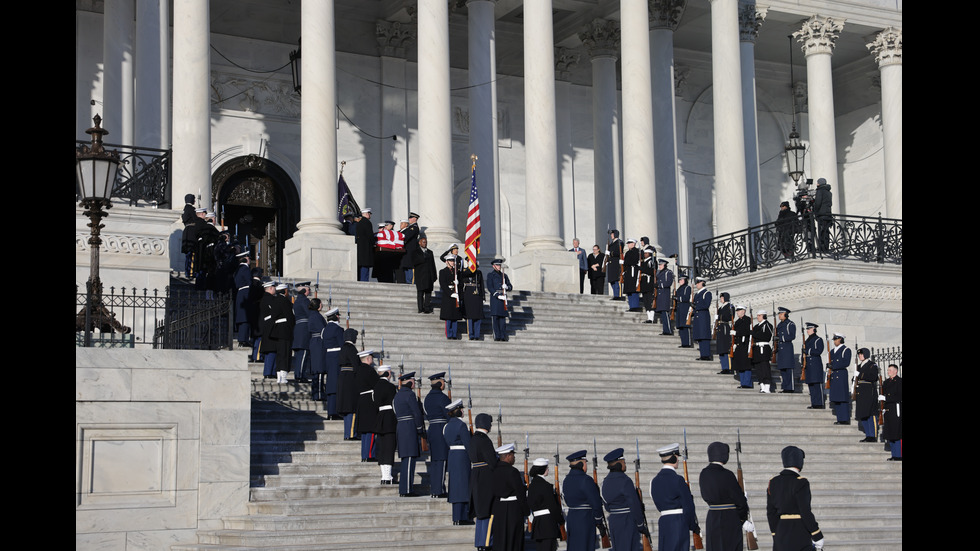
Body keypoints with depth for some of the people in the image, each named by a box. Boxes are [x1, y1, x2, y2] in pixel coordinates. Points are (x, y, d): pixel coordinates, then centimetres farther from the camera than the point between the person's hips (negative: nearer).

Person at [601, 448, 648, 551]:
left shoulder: (606, 481, 9)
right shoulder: (625, 481, -16)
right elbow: (634, 505, -16)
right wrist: (641, 526, -10)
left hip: (613, 521, 8)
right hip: (628, 522, -8)